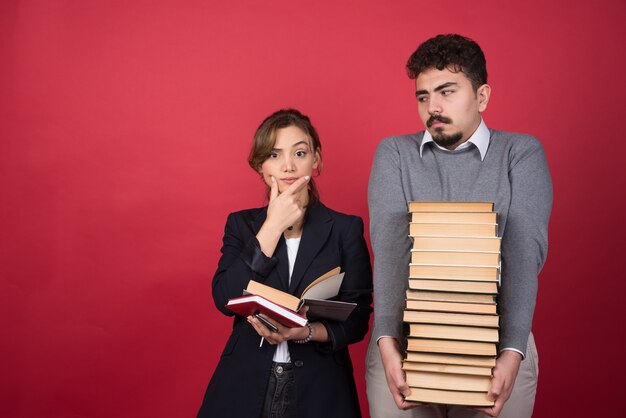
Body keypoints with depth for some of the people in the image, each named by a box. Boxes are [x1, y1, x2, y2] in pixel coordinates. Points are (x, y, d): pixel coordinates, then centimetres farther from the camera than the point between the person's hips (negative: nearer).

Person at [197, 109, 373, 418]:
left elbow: (357, 319, -4)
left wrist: (307, 332, -23)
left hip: (320, 389, -1)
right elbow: (225, 300, -11)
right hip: (246, 384, 1)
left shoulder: (346, 228, 0)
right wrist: (272, 226, -12)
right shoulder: (241, 224, 4)